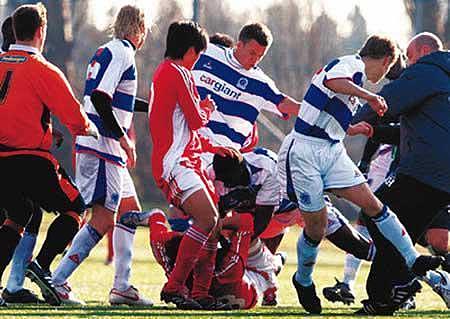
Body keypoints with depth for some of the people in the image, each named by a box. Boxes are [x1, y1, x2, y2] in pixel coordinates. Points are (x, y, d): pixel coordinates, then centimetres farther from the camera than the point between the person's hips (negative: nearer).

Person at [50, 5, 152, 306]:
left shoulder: (108, 51, 18)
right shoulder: (122, 52, -11)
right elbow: (99, 98, -22)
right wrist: (124, 138, -19)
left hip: (109, 148, 10)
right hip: (102, 146, -10)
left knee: (130, 211, 14)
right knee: (103, 219, -11)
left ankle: (122, 286, 15)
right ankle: (57, 282, -13)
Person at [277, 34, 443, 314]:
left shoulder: (356, 69, 20)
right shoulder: (352, 65, -9)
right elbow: (331, 81, -34)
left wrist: (356, 129, 38)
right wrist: (369, 96, -29)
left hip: (332, 152, 9)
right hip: (303, 152, -9)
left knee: (373, 204, -3)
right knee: (316, 227, -2)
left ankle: (413, 260, -4)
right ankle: (303, 282, 20)